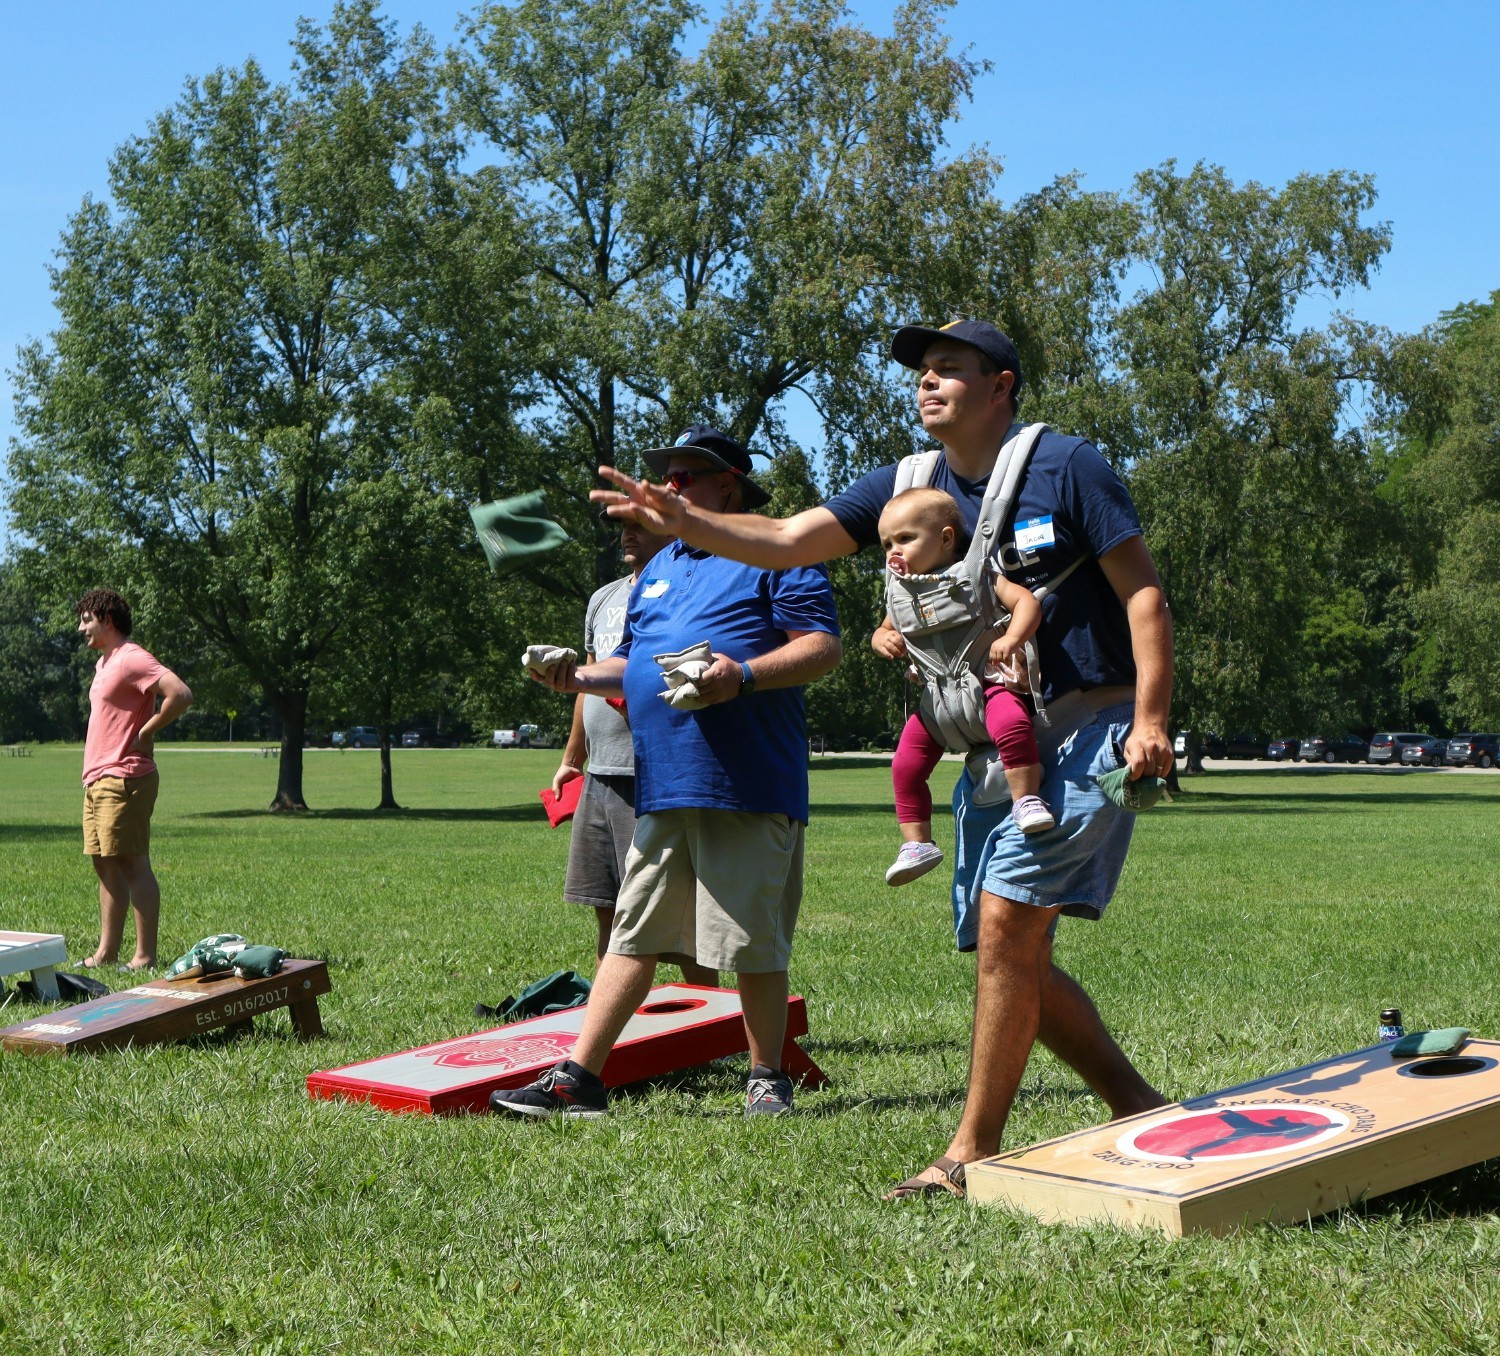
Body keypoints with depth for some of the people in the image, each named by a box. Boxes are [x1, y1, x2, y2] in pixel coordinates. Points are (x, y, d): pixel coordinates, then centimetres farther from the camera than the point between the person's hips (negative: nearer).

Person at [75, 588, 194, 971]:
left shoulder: (132, 659, -13)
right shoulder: (105, 662, 18)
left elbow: (181, 695, -26)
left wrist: (145, 733, -16)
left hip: (123, 780, -10)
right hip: (97, 780, 10)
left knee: (133, 866, -7)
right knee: (106, 867, 12)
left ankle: (145, 957, -5)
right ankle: (106, 952, 17)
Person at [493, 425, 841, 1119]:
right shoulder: (658, 570, 25)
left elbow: (823, 647, -8)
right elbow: (632, 663, 31)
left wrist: (744, 675, -21)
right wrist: (580, 677, 11)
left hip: (745, 785, -7)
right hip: (661, 788, 7)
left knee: (751, 941, -3)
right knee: (632, 933, 7)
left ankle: (768, 1080, 11)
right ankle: (577, 1078, 7)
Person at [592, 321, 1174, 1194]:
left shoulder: (1065, 467, -6)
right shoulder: (910, 487, 10)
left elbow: (1144, 591, -7)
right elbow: (786, 541, 2)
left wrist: (1151, 720, -16)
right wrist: (685, 522, -15)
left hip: (1089, 728, -7)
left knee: (1006, 920, -16)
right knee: (1013, 957, 6)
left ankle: (973, 1152, -7)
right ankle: (1141, 1111, 21)